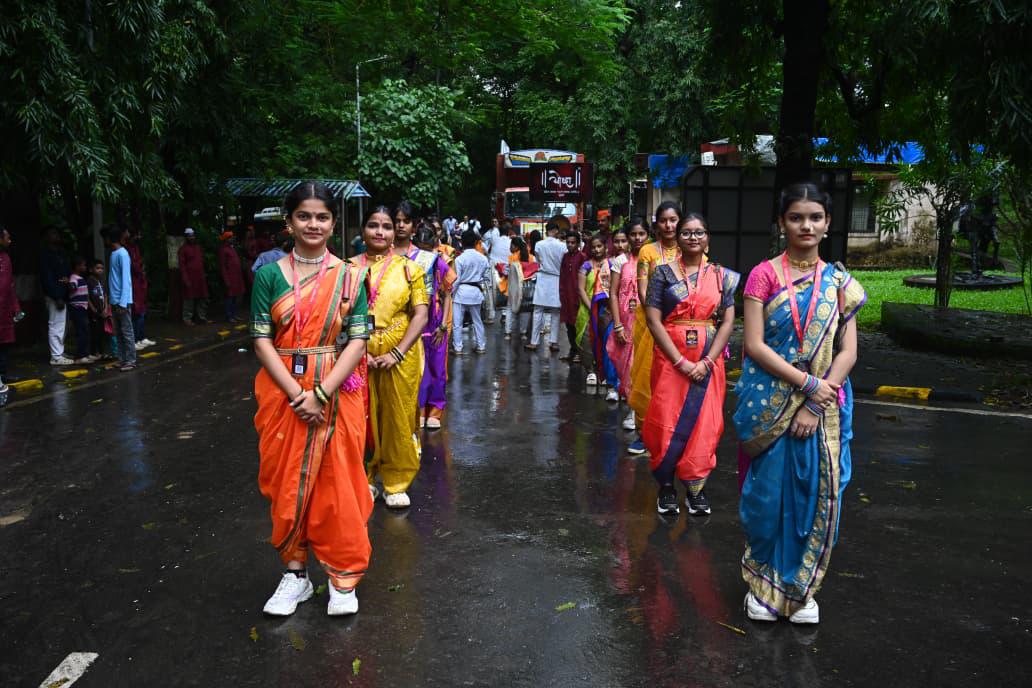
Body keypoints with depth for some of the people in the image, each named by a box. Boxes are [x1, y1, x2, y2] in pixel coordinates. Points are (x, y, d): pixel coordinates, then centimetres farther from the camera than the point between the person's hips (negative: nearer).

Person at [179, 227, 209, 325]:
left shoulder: (199, 247, 16)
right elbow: (182, 265, -9)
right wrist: (185, 279, -15)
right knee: (189, 299, -3)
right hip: (190, 278, -6)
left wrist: (204, 275, 14)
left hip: (200, 277, 6)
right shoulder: (183, 249, -4)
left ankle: (202, 317, 20)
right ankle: (187, 319, 4)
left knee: (203, 299, 10)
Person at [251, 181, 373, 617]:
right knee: (287, 484, 8)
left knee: (336, 485, 4)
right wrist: (297, 394, -15)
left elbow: (358, 340, -5)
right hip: (283, 393, 1)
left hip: (337, 395, -1)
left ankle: (343, 577, 18)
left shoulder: (349, 276, 0)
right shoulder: (269, 274, 1)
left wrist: (321, 394, -16)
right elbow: (262, 340, -4)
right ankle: (295, 573, 24)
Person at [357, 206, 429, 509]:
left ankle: (396, 482, 22)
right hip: (358, 355, 0)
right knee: (363, 418, 7)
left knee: (398, 418, 6)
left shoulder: (408, 268, 1)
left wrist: (397, 353, -14)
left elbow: (420, 315, -4)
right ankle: (365, 477, 26)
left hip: (400, 355, 0)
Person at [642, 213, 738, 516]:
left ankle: (696, 486, 17)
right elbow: (653, 320, -6)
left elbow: (728, 322, 3)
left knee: (704, 425, 4)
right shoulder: (663, 272, 0)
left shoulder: (721, 276, 7)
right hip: (670, 358, -2)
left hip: (708, 362, 2)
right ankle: (666, 486, 16)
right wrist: (681, 361, -14)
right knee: (668, 423, 0)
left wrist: (707, 362, -10)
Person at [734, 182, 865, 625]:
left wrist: (816, 404, -11)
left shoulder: (840, 283, 6)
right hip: (769, 404, -2)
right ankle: (764, 583, 22)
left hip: (824, 406, 3)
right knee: (768, 494, 3)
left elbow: (848, 352, 1)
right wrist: (808, 382, -16)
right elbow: (754, 345, -10)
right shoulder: (764, 275, -3)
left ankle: (801, 586, 24)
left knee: (817, 496, 6)